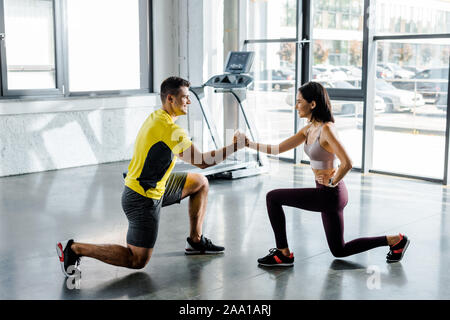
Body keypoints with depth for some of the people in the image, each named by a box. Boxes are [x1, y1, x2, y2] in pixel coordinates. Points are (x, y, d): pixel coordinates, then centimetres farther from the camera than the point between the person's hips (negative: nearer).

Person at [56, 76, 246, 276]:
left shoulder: (156, 117, 6)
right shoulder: (171, 130, -24)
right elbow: (202, 162, -20)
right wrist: (235, 147, -12)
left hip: (154, 186, 10)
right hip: (143, 199, -10)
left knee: (200, 182, 16)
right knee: (137, 261, -2)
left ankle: (195, 241, 22)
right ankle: (74, 248, 0)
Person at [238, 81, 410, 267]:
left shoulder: (326, 129, -21)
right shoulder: (309, 129, 7)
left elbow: (347, 164, -27)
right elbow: (278, 149, 8)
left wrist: (332, 182, -14)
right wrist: (249, 144, 3)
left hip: (329, 194, -10)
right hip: (327, 195, 10)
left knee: (273, 198, -7)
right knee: (339, 250, 20)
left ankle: (284, 254, 2)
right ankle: (395, 240, 24)